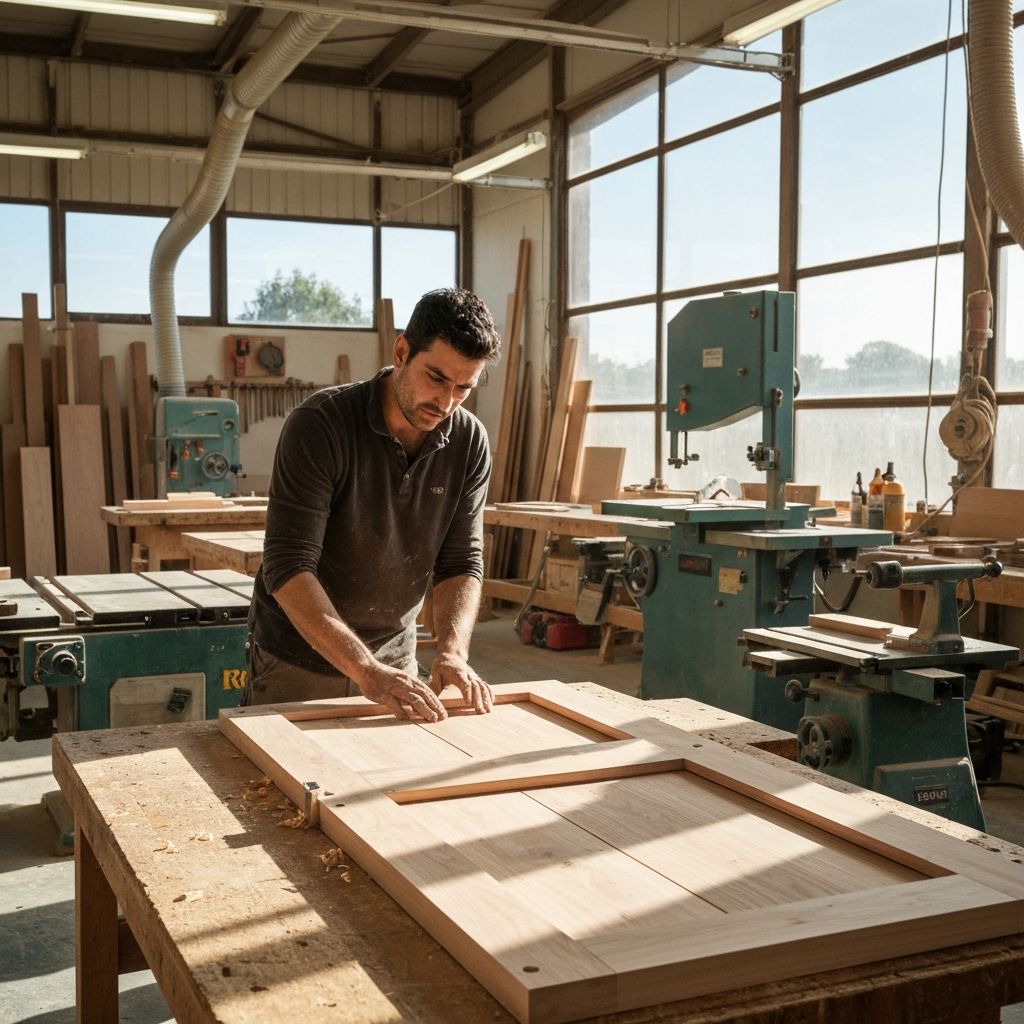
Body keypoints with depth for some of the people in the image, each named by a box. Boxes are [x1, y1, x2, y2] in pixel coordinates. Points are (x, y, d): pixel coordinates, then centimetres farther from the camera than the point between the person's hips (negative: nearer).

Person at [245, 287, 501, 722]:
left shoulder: (469, 444, -9)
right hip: (297, 663, -4)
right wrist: (366, 669, -38)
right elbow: (288, 568, -29)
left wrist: (452, 651, -25)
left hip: (396, 656, 4)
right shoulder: (319, 424, -24)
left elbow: (462, 562, -6)